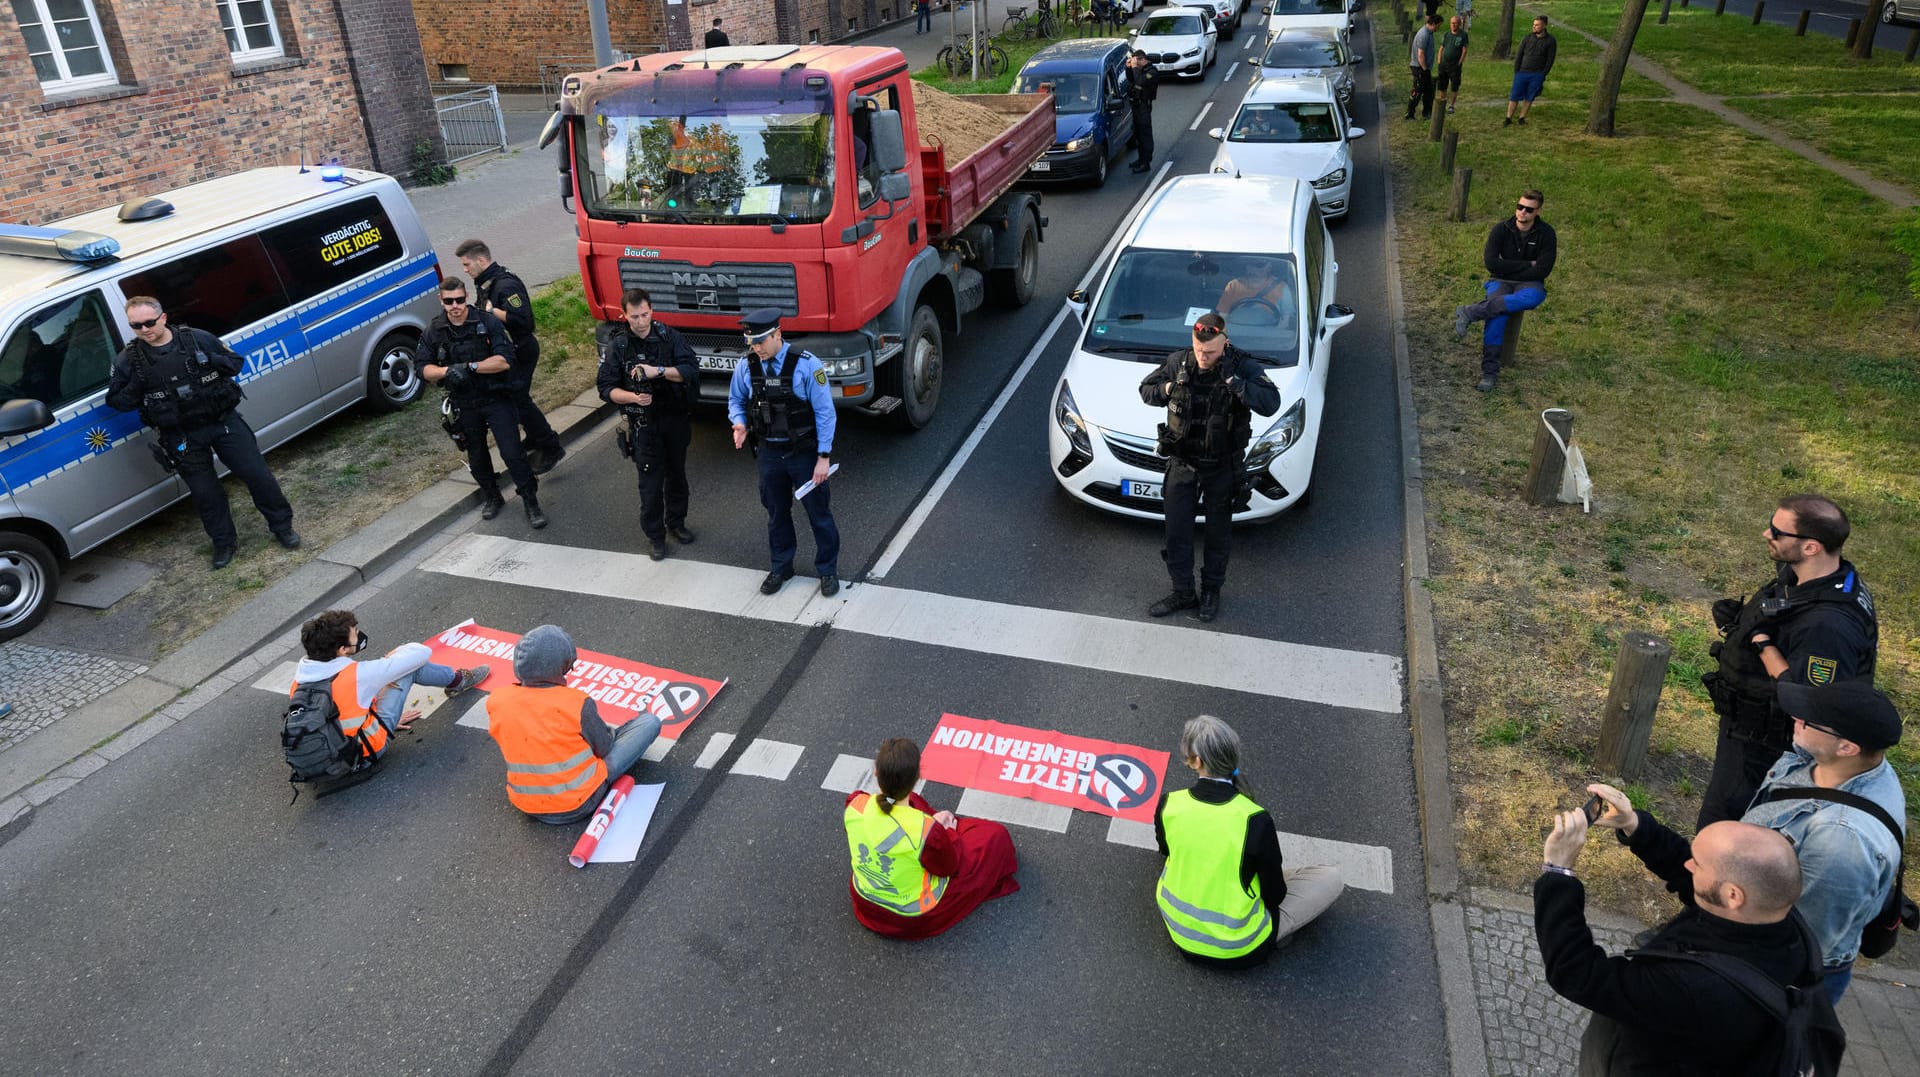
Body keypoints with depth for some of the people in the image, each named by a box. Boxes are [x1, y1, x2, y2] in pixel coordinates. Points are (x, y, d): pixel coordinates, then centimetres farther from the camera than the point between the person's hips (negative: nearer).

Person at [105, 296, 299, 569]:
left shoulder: (198, 339, -5)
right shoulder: (128, 360, -3)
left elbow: (236, 362, 4)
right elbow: (115, 401, 2)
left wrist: (212, 361, -16)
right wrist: (136, 387, -17)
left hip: (225, 422, 0)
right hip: (182, 438, 0)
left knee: (257, 475, 3)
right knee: (205, 493, 6)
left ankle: (282, 526, 22)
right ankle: (224, 543, 25)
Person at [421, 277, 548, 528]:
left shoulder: (487, 322, -10)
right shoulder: (434, 331, 1)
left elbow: (504, 361, -17)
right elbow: (424, 368, 2)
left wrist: (470, 367, -24)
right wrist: (446, 371, -19)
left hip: (496, 399, -4)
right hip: (464, 405, 4)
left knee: (512, 452, -10)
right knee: (476, 456, 16)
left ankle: (530, 501, 3)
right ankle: (493, 498, 36)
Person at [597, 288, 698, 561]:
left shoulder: (669, 336, -5)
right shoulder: (616, 346, -6)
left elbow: (692, 370, -12)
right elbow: (606, 388, -6)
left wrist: (659, 371, -27)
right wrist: (633, 397, -24)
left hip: (676, 418, 2)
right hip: (644, 423, -2)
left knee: (677, 474, 15)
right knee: (651, 482, 1)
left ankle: (676, 523, 35)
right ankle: (654, 535, 16)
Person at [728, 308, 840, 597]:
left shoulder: (806, 365, -17)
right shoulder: (745, 367, -5)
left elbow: (825, 412, -13)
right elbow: (736, 401, 12)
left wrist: (824, 456, -14)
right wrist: (740, 424, -11)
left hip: (804, 453, -4)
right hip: (769, 453, 4)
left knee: (818, 513, 7)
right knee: (777, 513, 18)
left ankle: (828, 570, 25)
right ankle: (781, 567, 36)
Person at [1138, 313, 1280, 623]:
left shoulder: (1243, 366, -15)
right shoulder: (1178, 362, -7)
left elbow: (1271, 403, -28)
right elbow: (1145, 389, 7)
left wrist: (1234, 382, -37)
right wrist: (1165, 390, -15)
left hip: (1223, 467, -2)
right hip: (1182, 463, 2)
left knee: (1219, 533, 14)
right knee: (1176, 531, 7)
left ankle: (1211, 591, 33)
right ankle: (1182, 593, 25)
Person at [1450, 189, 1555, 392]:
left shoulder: (1546, 233, -3)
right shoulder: (1501, 229, -2)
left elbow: (1543, 270, -9)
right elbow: (1491, 262, -12)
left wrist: (1509, 270, -9)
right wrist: (1527, 265, -11)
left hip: (1528, 283, 0)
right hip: (1500, 282, 0)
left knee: (1533, 298, -40)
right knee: (1498, 315, -35)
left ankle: (1470, 312, -39)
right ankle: (1489, 372, -36)